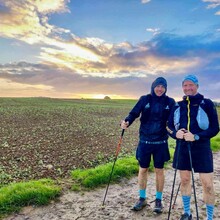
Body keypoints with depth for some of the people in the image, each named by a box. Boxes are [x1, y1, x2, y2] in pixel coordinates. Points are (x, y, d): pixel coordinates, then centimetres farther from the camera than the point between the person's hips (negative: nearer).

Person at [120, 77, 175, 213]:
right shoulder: (145, 99, -2)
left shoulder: (170, 102, -1)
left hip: (161, 142, 0)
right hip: (144, 141, 0)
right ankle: (142, 199, 27)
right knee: (143, 169, 9)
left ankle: (159, 200, 27)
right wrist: (127, 122, -27)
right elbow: (134, 113, -8)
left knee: (159, 170, 9)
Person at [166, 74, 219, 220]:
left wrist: (196, 137, -22)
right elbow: (169, 126, 9)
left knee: (207, 184, 0)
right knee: (184, 181, 14)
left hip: (202, 149, -3)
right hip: (182, 149, 4)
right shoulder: (178, 106, 5)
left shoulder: (207, 104, -6)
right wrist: (176, 133, -13)